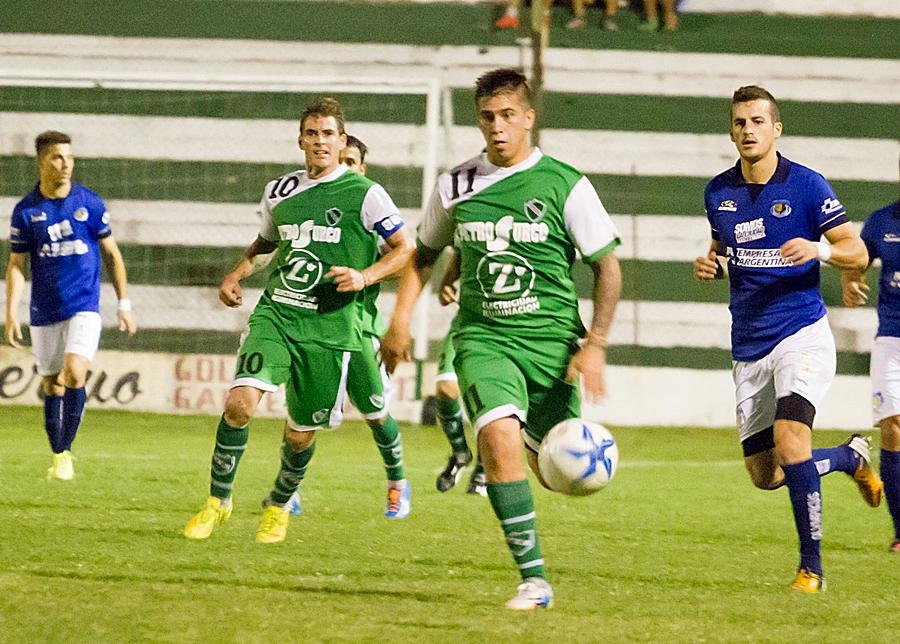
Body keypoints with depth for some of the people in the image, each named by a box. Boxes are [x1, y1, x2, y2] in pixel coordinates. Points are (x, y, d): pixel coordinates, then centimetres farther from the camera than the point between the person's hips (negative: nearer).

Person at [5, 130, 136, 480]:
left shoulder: (90, 203, -1)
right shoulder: (26, 211, 0)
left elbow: (111, 254, 8)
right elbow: (16, 265, 3)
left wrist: (124, 304, 6)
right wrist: (11, 314, -5)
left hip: (84, 307, -2)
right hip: (45, 313, 2)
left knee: (74, 374, -21)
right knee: (51, 385, 6)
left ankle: (65, 451, -11)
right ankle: (58, 458, 19)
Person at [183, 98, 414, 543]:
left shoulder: (364, 194, -3)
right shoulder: (278, 191, 11)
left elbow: (404, 248, 1)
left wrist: (365, 277, -15)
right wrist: (235, 276, 12)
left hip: (330, 327, -2)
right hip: (275, 314, 2)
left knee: (300, 434, 5)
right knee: (240, 402, -20)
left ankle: (278, 507, 33)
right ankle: (218, 502, -5)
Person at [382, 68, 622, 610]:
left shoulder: (565, 184, -4)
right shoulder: (457, 185, 4)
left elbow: (607, 265, 1)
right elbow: (425, 254, 20)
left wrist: (595, 344, -7)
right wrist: (401, 318, 8)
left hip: (551, 339, 0)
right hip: (483, 337, 1)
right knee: (499, 435, -25)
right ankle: (533, 579, -22)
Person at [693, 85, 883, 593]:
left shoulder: (807, 185, -7)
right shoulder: (718, 192, 7)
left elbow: (857, 253, -6)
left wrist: (820, 249, -26)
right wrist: (710, 266, 0)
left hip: (802, 333, -6)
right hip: (749, 347, 6)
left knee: (790, 441, -26)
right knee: (765, 475, 5)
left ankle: (811, 566, -15)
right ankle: (851, 457, 35)